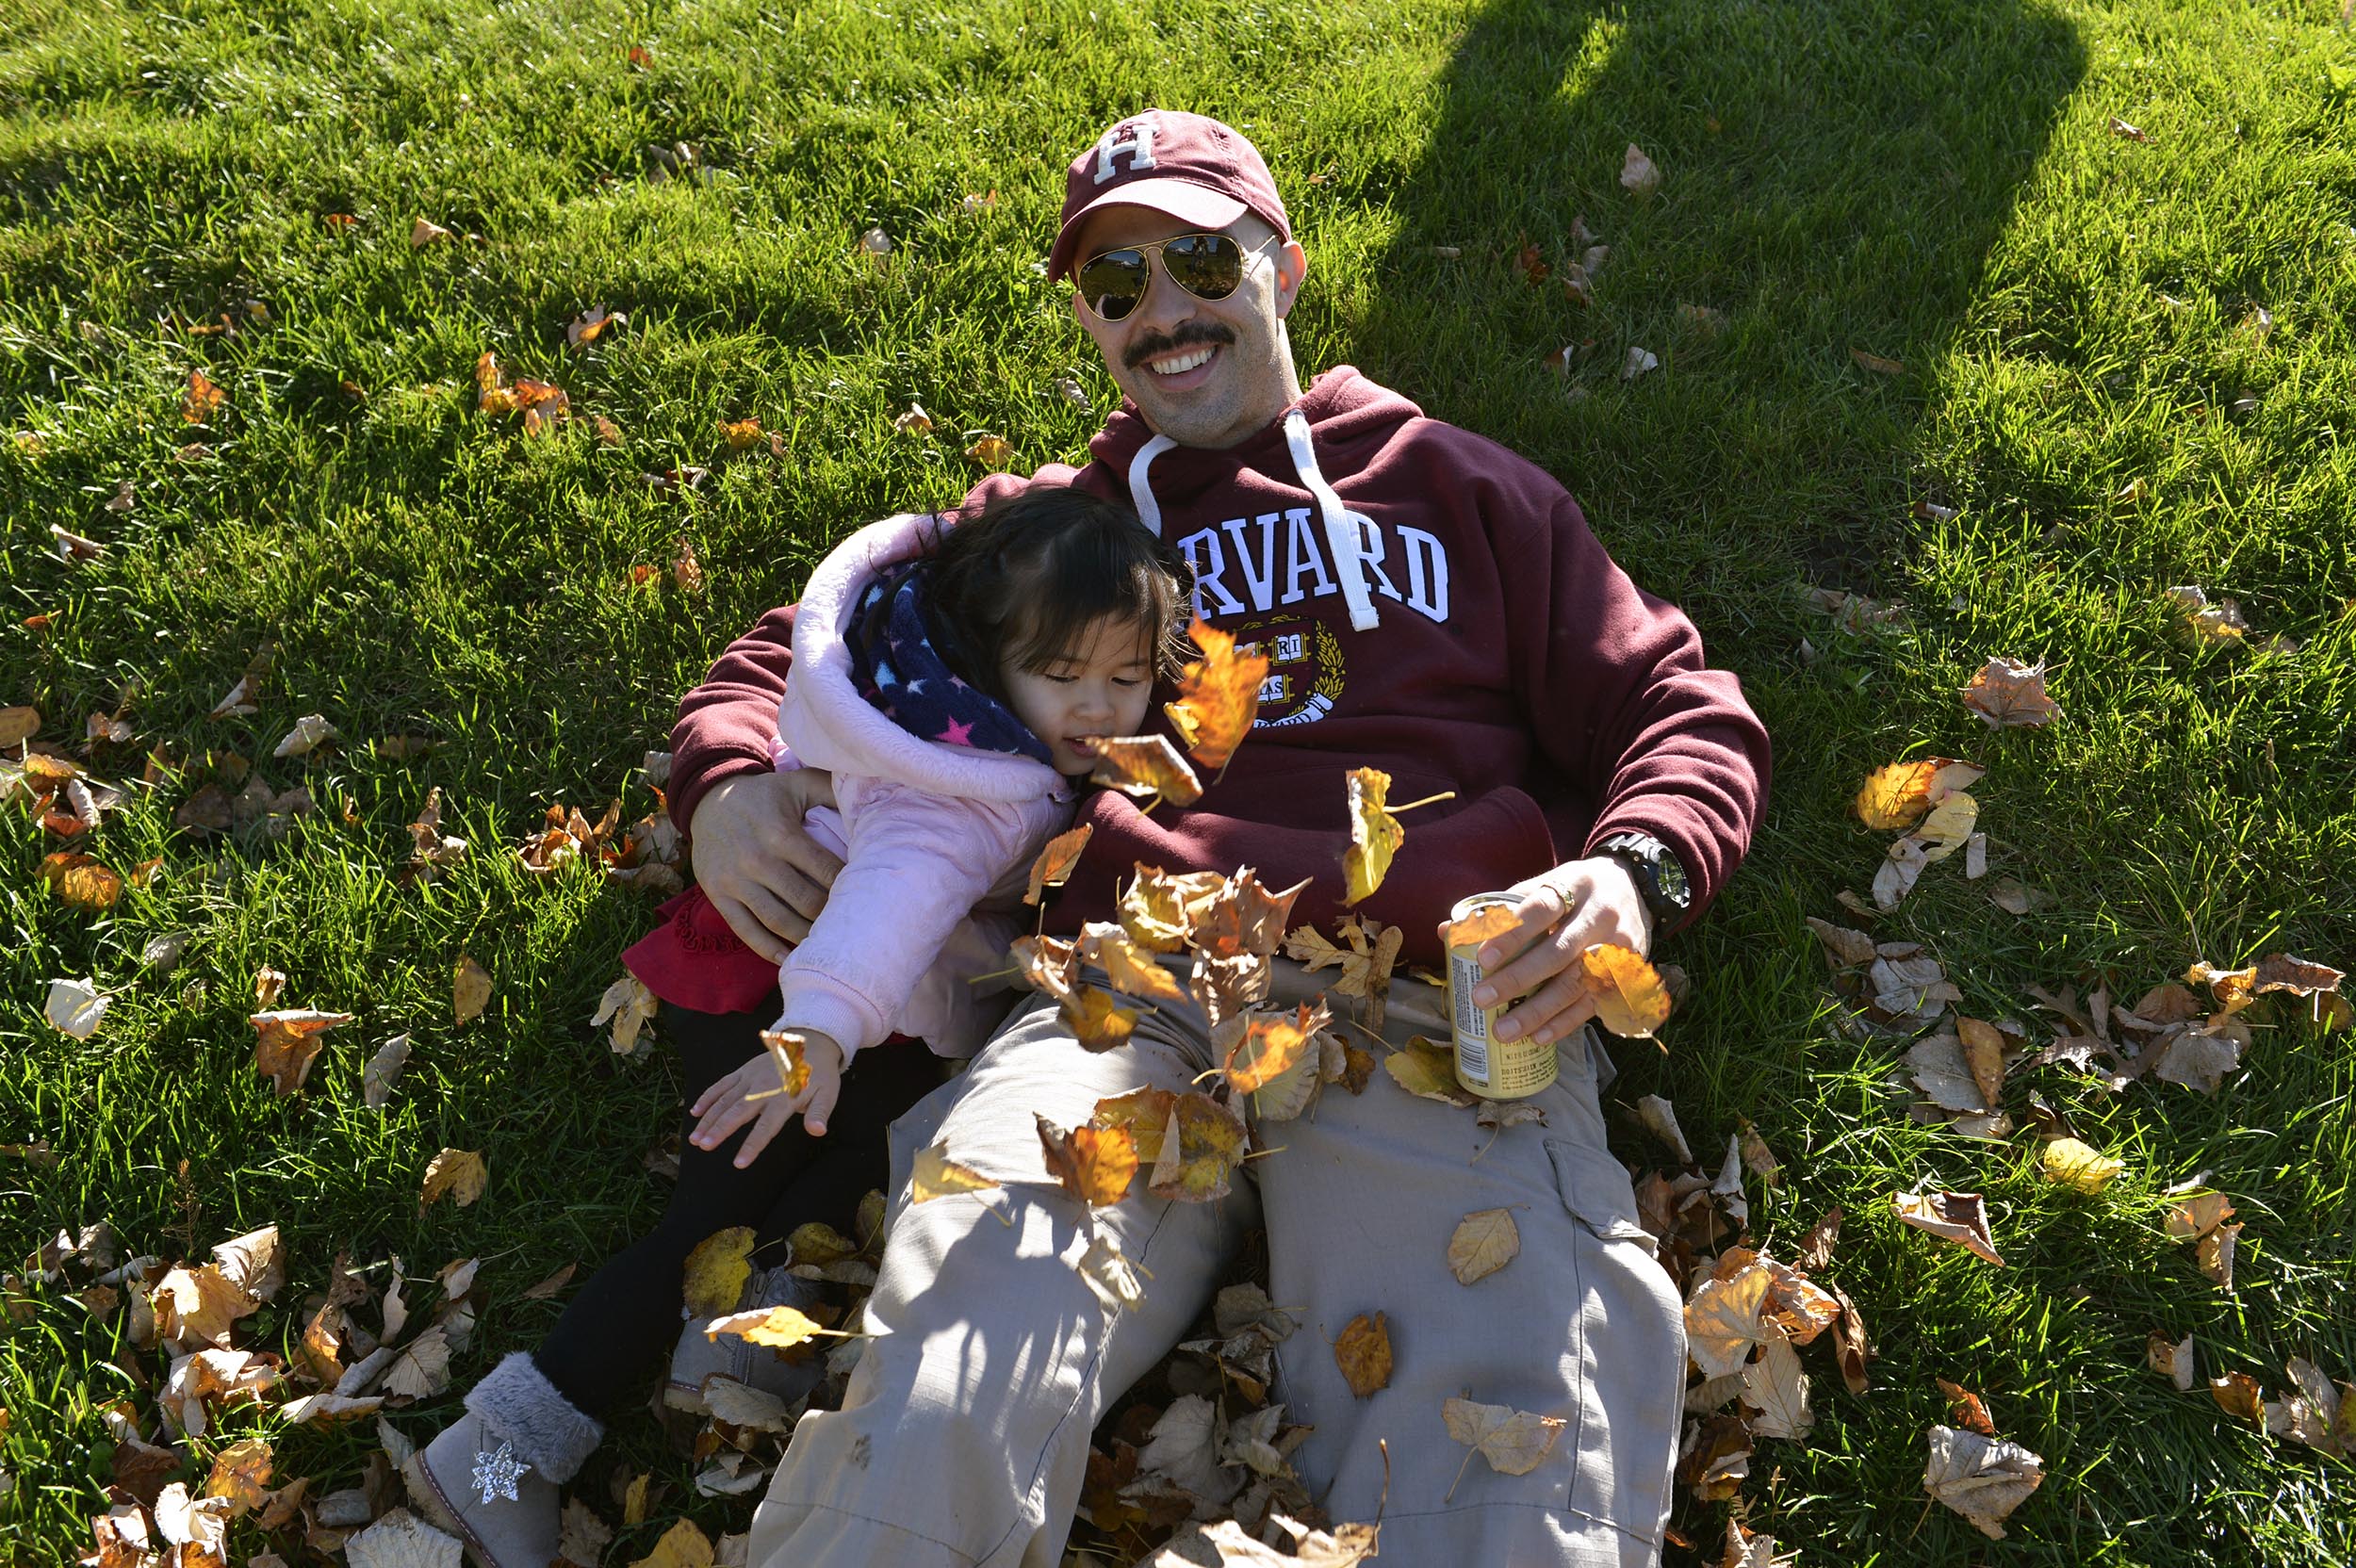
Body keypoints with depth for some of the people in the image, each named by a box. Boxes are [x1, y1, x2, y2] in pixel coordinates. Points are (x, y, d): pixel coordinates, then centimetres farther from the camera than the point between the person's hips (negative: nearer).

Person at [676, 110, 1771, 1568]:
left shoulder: (1454, 482, 27)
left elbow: (1677, 708, 22)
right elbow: (794, 654, 34)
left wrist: (1634, 871, -2)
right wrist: (727, 780, 10)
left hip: (1441, 1007, 0)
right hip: (1122, 998, 1)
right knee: (931, 1428, -27)